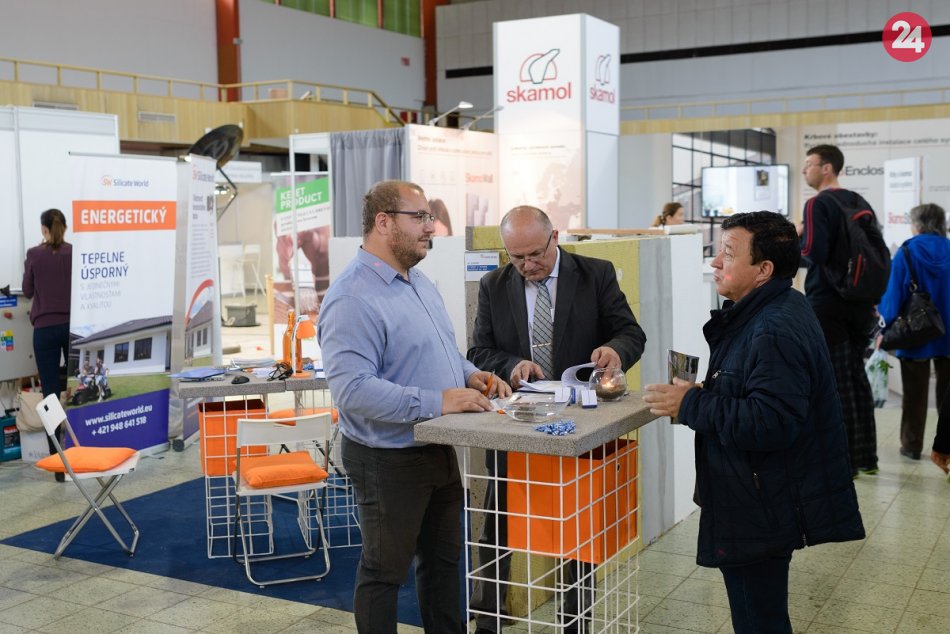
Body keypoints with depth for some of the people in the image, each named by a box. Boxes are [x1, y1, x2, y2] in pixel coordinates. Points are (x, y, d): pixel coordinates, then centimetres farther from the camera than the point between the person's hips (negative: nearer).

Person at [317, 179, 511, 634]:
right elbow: (352, 389, -31)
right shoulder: (353, 298, -22)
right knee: (384, 571, 9)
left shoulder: (420, 282, 9)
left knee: (443, 558, 21)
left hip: (440, 451, 9)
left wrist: (471, 376, 0)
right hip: (388, 460, -9)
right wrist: (437, 402, -31)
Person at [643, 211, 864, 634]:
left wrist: (692, 405, -23)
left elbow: (770, 423, -31)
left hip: (761, 514, -11)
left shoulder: (776, 332, -24)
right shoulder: (760, 315, 11)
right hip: (756, 504, 11)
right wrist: (705, 393, 8)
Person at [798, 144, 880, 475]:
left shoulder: (818, 204, -12)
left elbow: (814, 252, -22)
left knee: (835, 382, -3)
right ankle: (866, 456, 19)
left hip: (827, 304, -8)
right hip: (859, 303, 8)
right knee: (856, 377, 13)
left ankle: (845, 460, 1)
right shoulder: (861, 203, 13)